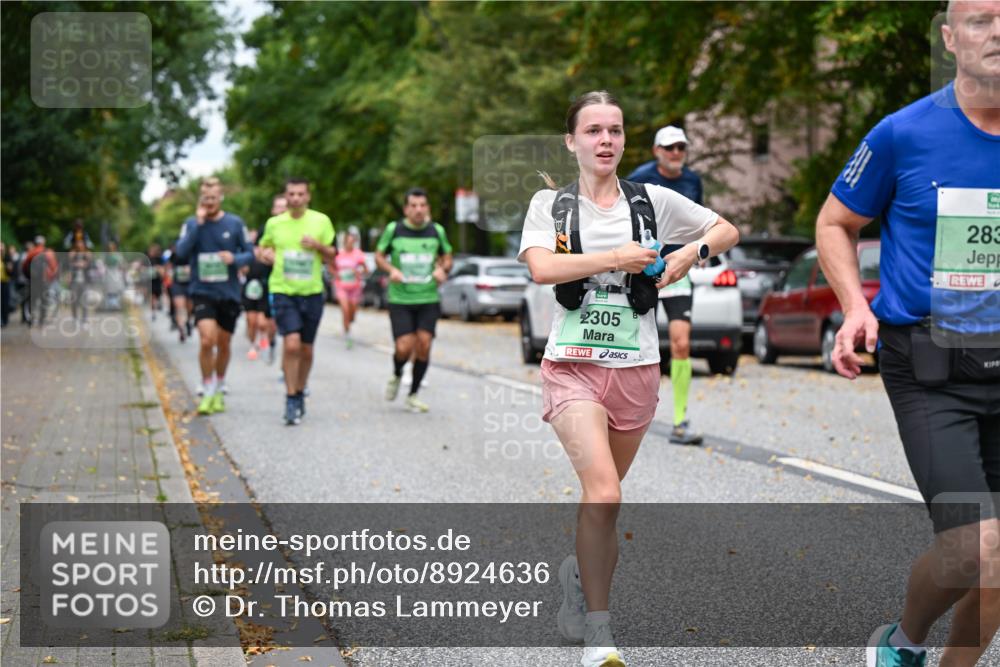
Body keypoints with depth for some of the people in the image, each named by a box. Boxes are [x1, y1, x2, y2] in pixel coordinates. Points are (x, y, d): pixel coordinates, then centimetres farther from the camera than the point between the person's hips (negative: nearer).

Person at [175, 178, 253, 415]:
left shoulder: (235, 223, 0)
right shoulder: (192, 223, 0)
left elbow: (249, 253, 4)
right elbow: (181, 251, -15)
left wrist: (234, 258, -17)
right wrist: (199, 222, -18)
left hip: (229, 293, 1)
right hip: (202, 291, -1)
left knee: (223, 344, 11)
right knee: (207, 340, -18)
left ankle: (218, 390, 32)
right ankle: (208, 393, -4)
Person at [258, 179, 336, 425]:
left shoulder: (321, 221, 2)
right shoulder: (274, 223, 3)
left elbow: (332, 256, 7)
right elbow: (262, 248, 18)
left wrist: (318, 245, -13)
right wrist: (265, 254, -5)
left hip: (312, 292, 1)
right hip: (283, 291, -1)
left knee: (306, 350, 10)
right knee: (291, 344, -17)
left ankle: (300, 394, 30)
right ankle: (291, 399, -7)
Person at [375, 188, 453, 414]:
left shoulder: (436, 231, 3)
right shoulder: (394, 229, -2)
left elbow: (447, 258, 17)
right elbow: (379, 255, 8)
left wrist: (442, 269, -5)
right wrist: (392, 269, -11)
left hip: (428, 299, 2)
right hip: (400, 299, -2)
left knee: (424, 344, -8)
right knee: (404, 347, -11)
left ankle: (413, 395, 8)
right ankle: (396, 375, 25)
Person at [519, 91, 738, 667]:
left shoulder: (652, 200, 6)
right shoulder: (551, 203, 2)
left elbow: (728, 231, 15)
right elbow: (542, 268, -16)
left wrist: (692, 252, -4)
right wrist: (616, 257, -17)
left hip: (636, 368, 3)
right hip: (573, 365, -3)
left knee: (603, 495, 13)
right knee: (604, 493, -21)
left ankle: (582, 573, 45)